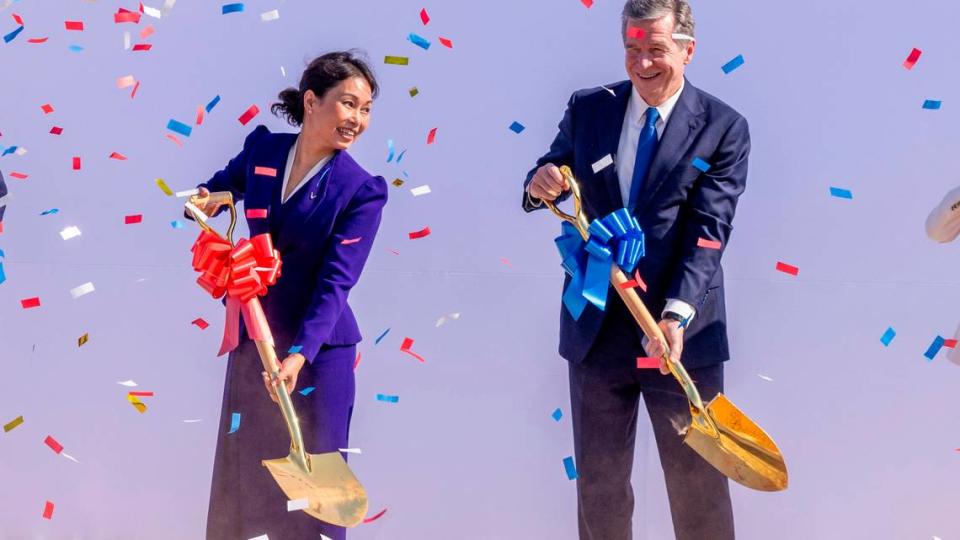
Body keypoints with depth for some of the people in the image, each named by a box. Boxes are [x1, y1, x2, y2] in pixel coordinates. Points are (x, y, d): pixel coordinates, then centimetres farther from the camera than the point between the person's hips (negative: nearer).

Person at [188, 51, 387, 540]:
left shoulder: (361, 190, -13)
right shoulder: (261, 148, -1)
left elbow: (336, 280, -19)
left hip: (318, 346, -4)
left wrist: (300, 354, -30)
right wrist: (207, 200, -3)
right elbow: (226, 183, 21)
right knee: (242, 463, 15)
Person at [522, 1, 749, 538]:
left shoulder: (723, 128, -6)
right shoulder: (588, 109, 3)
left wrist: (677, 314, -27)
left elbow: (708, 231, -13)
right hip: (597, 330, 3)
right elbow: (550, 183, 11)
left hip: (683, 333, -2)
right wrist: (541, 185, -15)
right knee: (598, 479, 13)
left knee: (699, 484, 7)